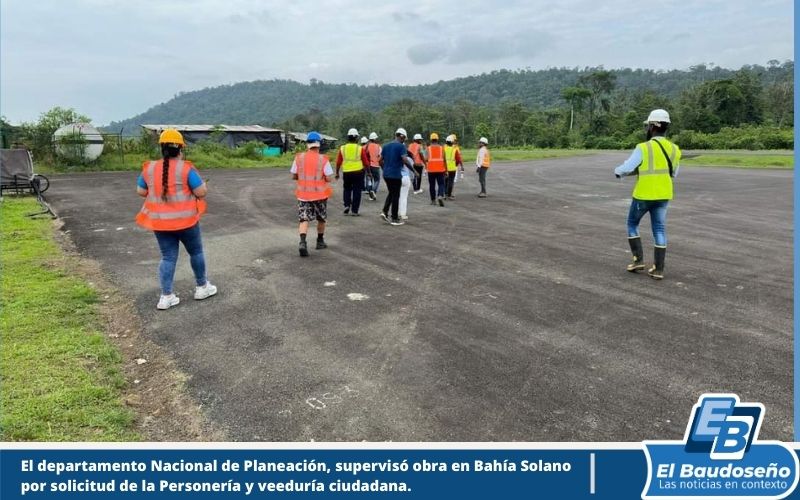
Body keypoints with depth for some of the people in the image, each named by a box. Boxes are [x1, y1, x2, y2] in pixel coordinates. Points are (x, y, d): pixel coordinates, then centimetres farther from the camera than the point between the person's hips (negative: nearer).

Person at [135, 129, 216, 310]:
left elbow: (141, 191, 9)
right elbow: (202, 192, -13)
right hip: (185, 220, -4)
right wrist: (202, 183, 7)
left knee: (168, 257, 11)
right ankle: (202, 287, 27)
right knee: (196, 252, 15)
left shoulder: (149, 168, 0)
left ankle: (166, 296, 10)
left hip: (159, 221, 4)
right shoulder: (186, 168, -13)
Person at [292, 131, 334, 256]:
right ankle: (320, 241, 31)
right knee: (321, 218, 18)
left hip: (303, 194, 1)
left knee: (304, 219, 2)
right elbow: (328, 178, -11)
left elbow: (294, 176, 4)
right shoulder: (323, 159, -11)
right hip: (320, 194, -1)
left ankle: (302, 242, -19)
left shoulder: (299, 158, -3)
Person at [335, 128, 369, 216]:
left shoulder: (342, 148, 1)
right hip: (358, 172, -2)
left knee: (347, 189, 20)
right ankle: (354, 210, 6)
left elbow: (338, 162, 2)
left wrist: (337, 173, 13)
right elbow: (365, 163, -2)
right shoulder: (360, 149, -4)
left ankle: (347, 205, 5)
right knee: (356, 191, 6)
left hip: (347, 172, 2)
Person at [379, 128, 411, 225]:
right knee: (396, 196, 2)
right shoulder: (401, 146, -11)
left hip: (386, 174, 6)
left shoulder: (386, 146, 10)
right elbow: (405, 160, -21)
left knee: (391, 193, 22)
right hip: (396, 175, -6)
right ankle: (395, 219, 8)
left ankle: (384, 211, 7)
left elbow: (381, 160, 11)